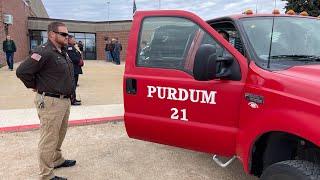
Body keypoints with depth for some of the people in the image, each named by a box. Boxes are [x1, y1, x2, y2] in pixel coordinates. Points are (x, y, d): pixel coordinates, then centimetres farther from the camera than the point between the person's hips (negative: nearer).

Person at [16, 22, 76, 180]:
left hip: (64, 100, 9)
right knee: (49, 140, 0)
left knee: (59, 135, 23)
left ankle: (57, 160, 42)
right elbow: (22, 71, -23)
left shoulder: (63, 52, 11)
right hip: (50, 102, -9)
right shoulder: (44, 52, -18)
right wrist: (35, 86, -8)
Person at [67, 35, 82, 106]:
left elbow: (78, 56, 22)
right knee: (73, 85, -7)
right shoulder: (69, 47, -14)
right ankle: (72, 100, -2)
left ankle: (73, 98, 24)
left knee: (74, 84, 15)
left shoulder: (73, 47, 19)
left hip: (75, 69, 11)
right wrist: (79, 61, -11)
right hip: (73, 69, -11)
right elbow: (72, 58, -23)